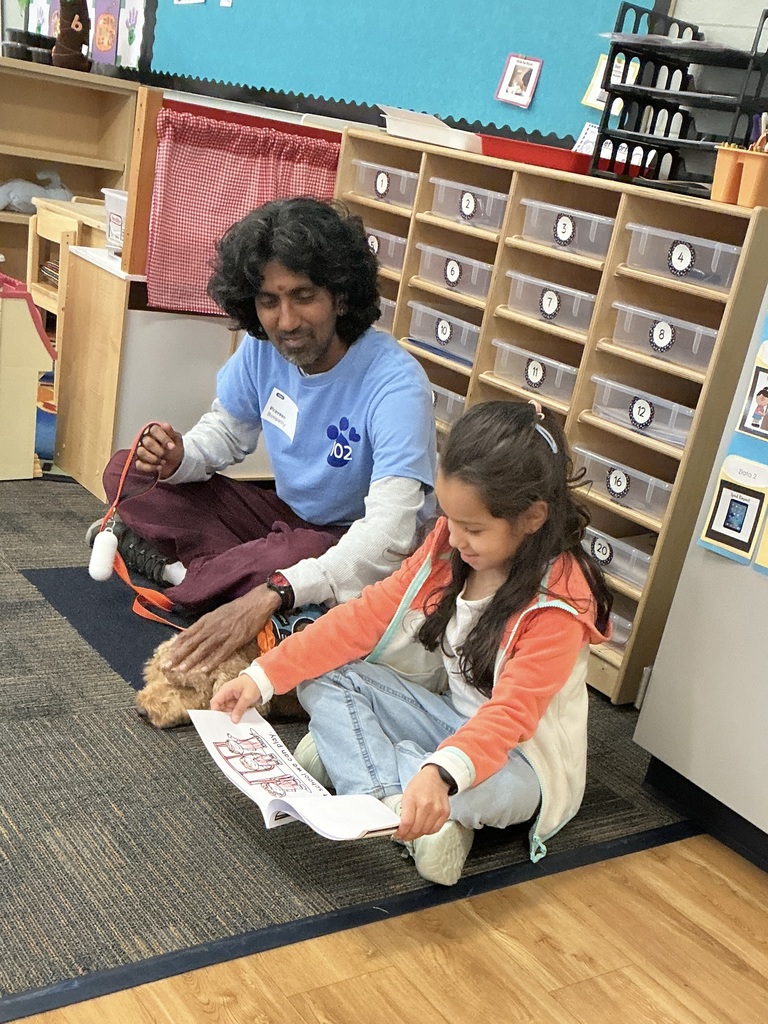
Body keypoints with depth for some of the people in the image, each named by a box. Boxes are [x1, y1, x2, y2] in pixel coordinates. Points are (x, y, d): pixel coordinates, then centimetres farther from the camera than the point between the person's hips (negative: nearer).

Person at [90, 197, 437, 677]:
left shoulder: (395, 383, -30)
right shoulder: (263, 348, -11)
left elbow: (390, 533, -39)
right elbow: (228, 430, 7)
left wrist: (270, 595, -50)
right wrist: (178, 458, -19)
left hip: (354, 544, -6)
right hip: (286, 513, 6)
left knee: (294, 553, -40)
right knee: (127, 474, -3)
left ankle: (171, 562, -14)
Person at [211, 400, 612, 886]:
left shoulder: (560, 603, -25)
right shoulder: (450, 545, -7)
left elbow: (511, 714, -35)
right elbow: (370, 614, -7)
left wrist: (440, 773, -54)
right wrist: (264, 676, -13)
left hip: (519, 759, -6)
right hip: (451, 716, 7)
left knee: (486, 787, -41)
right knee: (323, 680, -10)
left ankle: (350, 751, -17)